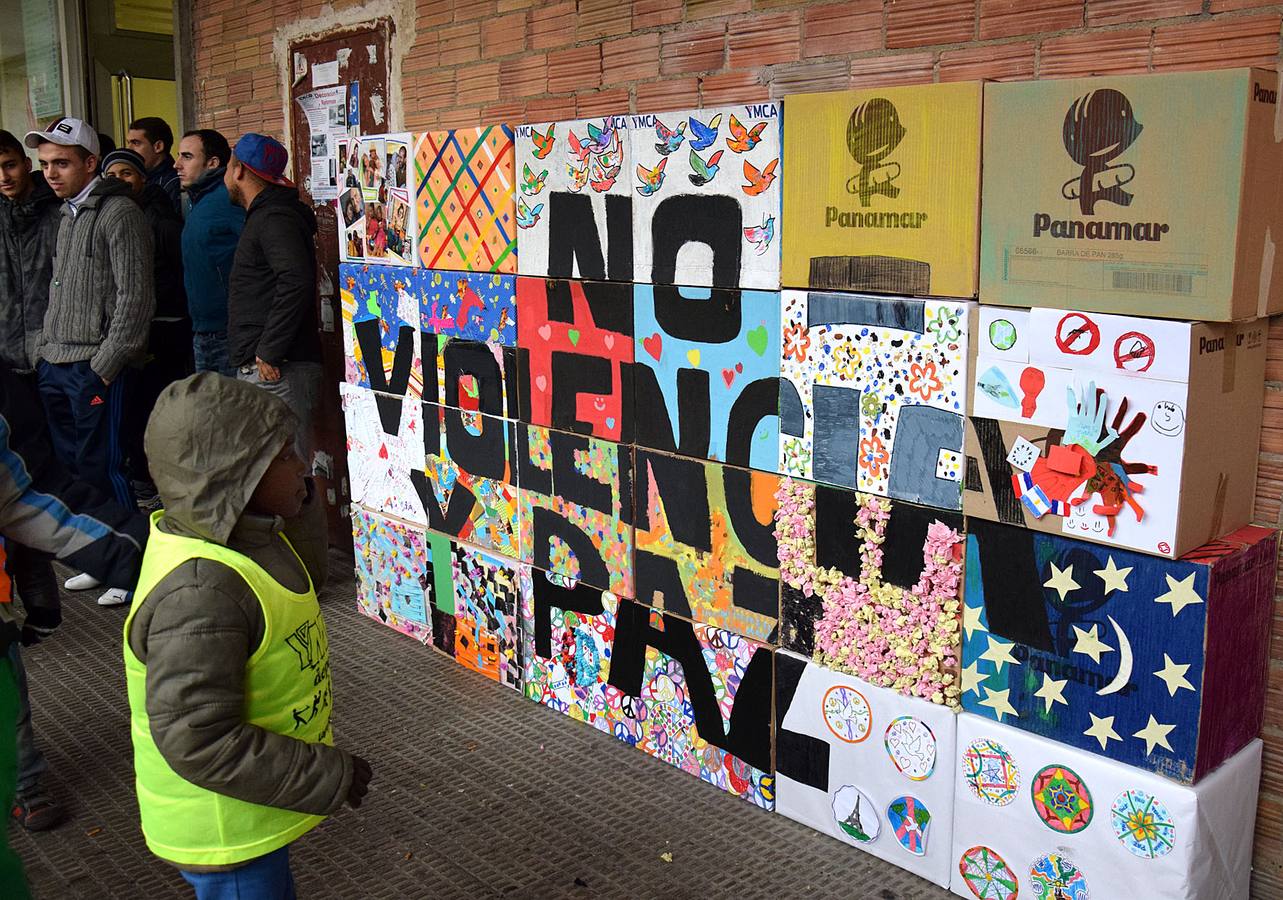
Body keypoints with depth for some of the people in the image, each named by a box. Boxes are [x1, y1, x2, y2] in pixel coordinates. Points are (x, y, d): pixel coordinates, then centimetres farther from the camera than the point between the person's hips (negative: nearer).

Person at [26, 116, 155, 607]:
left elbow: (134, 299, -15)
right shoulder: (68, 214, 17)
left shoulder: (118, 213, -9)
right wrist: (44, 353, 15)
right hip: (56, 367, 8)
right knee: (74, 469, 13)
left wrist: (102, 368, -16)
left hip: (96, 369, -8)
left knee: (105, 470, -4)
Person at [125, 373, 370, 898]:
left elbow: (304, 578, 15)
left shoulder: (234, 534, -4)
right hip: (224, 832, -9)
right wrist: (329, 776, -25)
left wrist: (298, 502, -4)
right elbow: (198, 742, -33)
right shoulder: (200, 595, -33)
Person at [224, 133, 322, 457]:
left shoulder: (275, 219, -10)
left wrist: (269, 352, -22)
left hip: (277, 371, -10)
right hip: (258, 370, 11)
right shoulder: (264, 216, 23)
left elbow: (297, 282, -26)